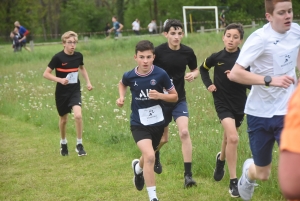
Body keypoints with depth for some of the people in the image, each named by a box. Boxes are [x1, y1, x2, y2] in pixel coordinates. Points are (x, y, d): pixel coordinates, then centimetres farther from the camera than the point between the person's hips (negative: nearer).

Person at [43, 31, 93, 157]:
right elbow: (46, 74, -12)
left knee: (78, 115, -20)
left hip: (75, 91, 2)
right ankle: (63, 143, 38)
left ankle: (79, 145, -5)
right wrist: (60, 80, -26)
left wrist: (88, 82, 9)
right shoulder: (58, 57, -16)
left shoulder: (78, 56, -4)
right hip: (62, 93, -2)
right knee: (63, 119, 12)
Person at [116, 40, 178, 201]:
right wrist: (121, 97, -4)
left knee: (148, 156, 23)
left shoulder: (161, 74, -16)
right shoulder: (130, 76, -13)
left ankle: (138, 167, 61)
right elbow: (122, 84, 14)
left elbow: (175, 97, -6)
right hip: (139, 123, -2)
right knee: (149, 156, -23)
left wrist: (160, 95, -23)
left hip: (157, 122, 2)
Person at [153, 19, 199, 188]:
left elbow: (196, 69, 10)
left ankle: (188, 174, -12)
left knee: (184, 132, -17)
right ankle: (155, 154, 49)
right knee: (163, 138, 11)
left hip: (180, 99, 1)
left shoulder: (188, 52, -7)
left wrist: (193, 75, -12)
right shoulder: (158, 51, -15)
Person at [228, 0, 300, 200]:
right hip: (261, 113, -3)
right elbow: (235, 74, -27)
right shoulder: (260, 38, -19)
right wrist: (271, 80, -34)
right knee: (262, 175, 11)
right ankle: (249, 171, 48)